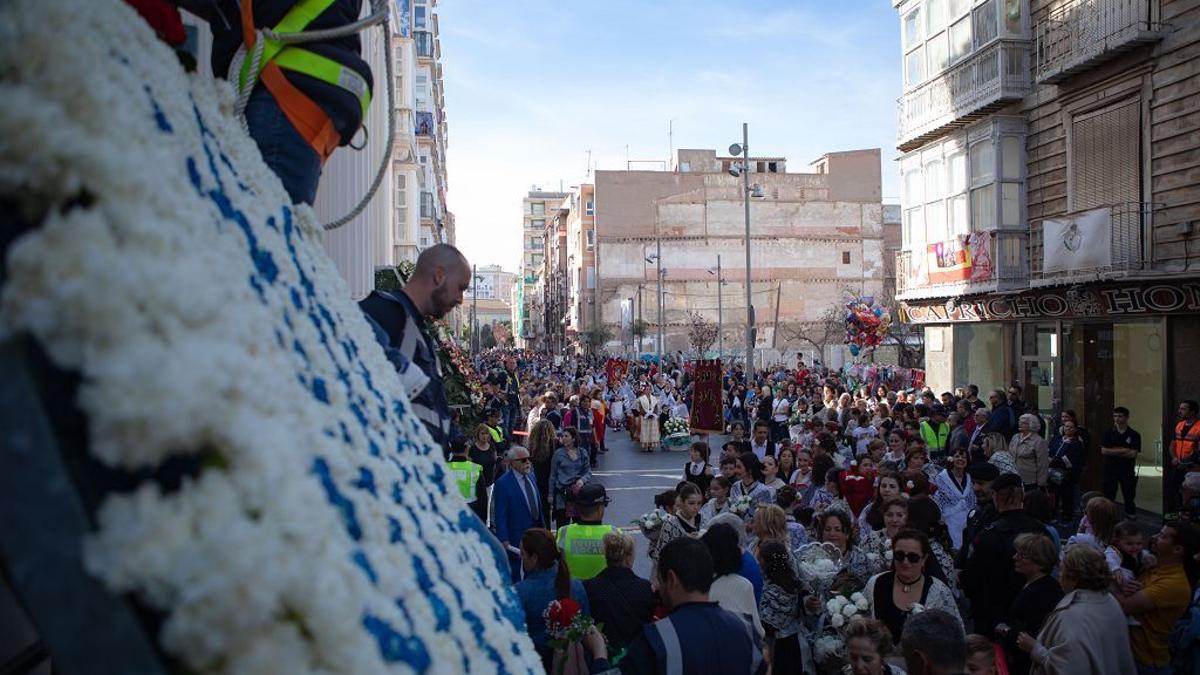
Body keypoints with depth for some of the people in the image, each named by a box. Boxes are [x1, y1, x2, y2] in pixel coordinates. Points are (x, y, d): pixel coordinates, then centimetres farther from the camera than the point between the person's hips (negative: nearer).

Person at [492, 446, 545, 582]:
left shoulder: (530, 477, 5)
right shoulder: (503, 483, -18)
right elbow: (499, 515, -19)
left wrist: (542, 526, 12)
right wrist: (504, 540, -22)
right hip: (515, 537, -7)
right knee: (514, 572, 9)